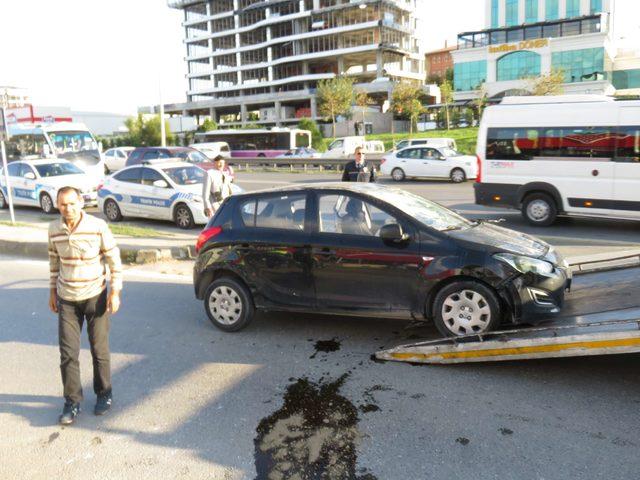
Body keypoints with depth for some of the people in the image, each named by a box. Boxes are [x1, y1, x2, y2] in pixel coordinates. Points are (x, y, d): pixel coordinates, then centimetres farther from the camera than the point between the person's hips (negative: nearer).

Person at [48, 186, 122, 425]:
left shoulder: (98, 226, -14)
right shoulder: (54, 229, -3)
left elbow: (114, 260, -8)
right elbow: (54, 261, 10)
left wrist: (115, 292, -11)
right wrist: (53, 291, 13)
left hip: (95, 296, -3)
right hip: (66, 299, 3)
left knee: (99, 349, 9)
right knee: (68, 353, 3)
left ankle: (104, 394, 28)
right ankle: (72, 401, 19)